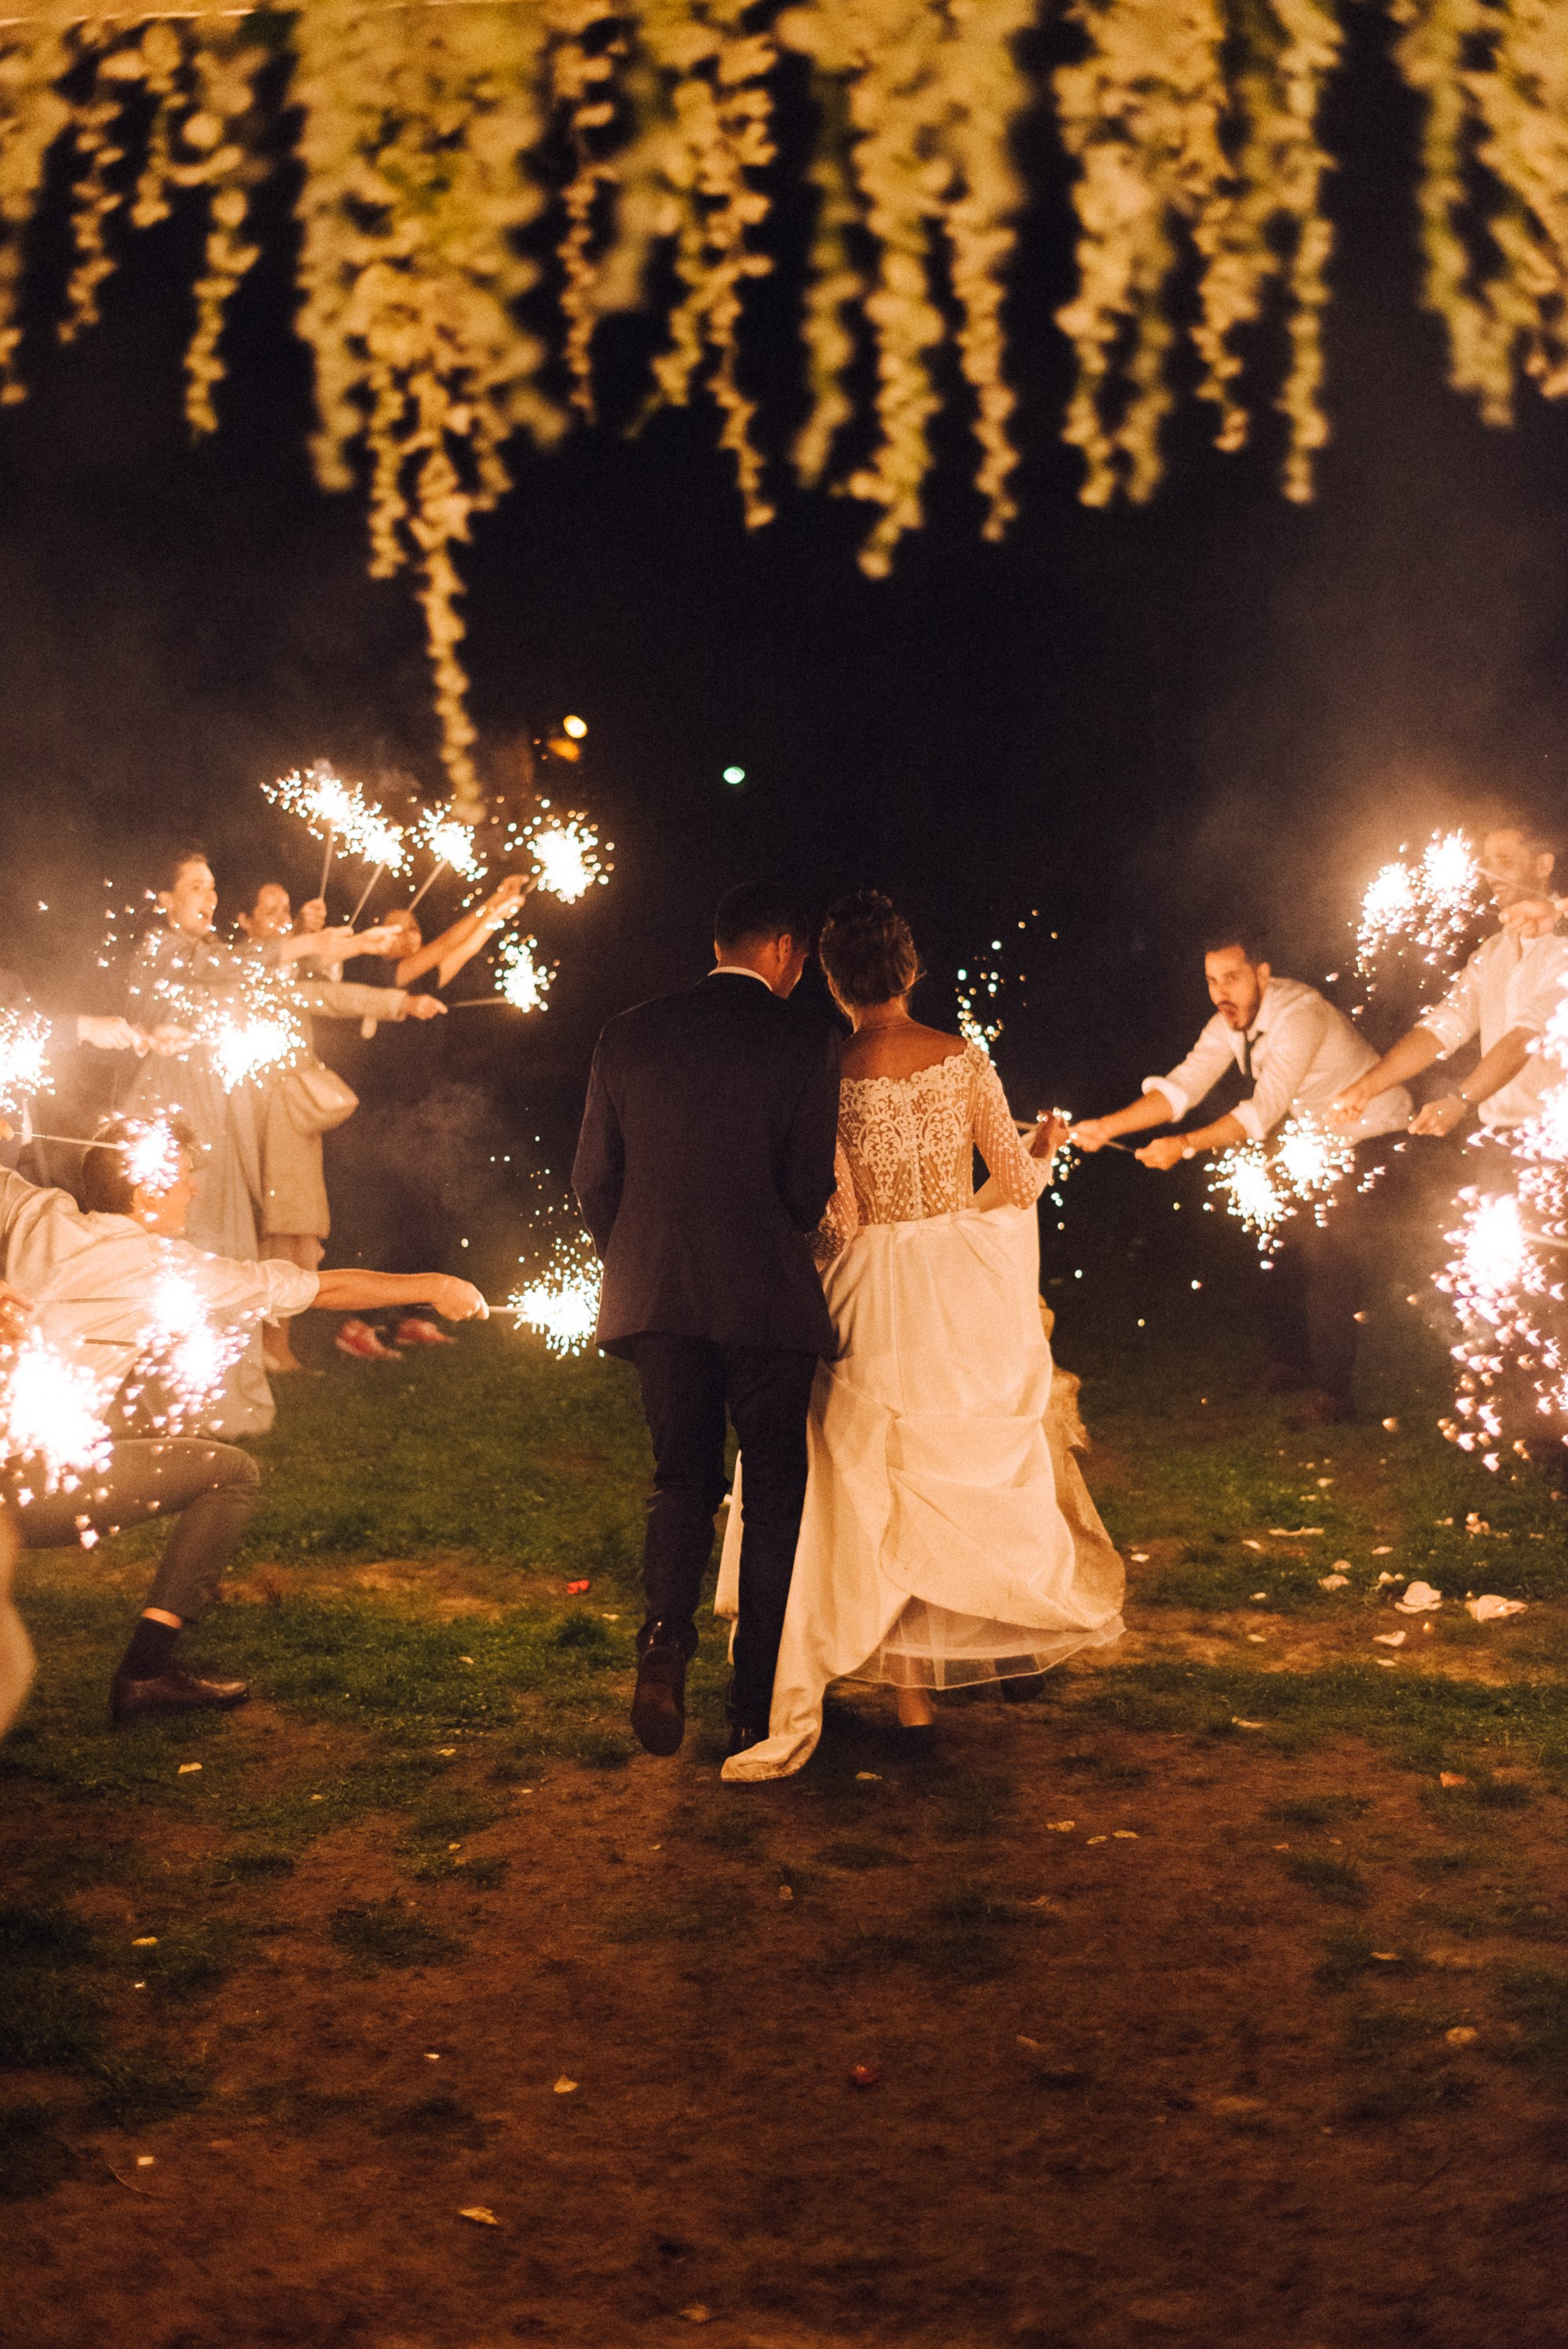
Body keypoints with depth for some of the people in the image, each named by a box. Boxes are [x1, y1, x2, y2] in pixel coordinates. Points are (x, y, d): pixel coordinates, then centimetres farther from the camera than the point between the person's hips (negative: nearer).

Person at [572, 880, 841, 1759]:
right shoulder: (805, 1039, -4)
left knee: (684, 1475, 17)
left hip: (655, 1294, 3)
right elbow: (809, 1186, -8)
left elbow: (594, 1176, 7)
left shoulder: (631, 1033, 6)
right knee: (776, 1488, 10)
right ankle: (759, 1704, 13)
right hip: (768, 1297, -3)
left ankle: (667, 1630, -10)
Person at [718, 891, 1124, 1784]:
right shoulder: (965, 1058, -6)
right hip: (969, 1290, 2)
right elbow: (1015, 1184, -1)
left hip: (876, 1299, -2)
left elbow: (839, 1219, -12)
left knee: (885, 1490, 8)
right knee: (988, 1465, 23)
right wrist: (1047, 1145, 20)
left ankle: (915, 1701, 10)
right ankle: (1019, 1640, 36)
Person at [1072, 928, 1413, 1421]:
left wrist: (1185, 1146, -44)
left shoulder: (1299, 1015, -33)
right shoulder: (1231, 1023, -7)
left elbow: (1266, 1108, -39)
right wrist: (1105, 1127, -26)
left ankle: (1333, 1390, -6)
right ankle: (1291, 1361, 28)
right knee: (1289, 1249, 11)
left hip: (1374, 1134, -8)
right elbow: (1181, 1087, -13)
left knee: (1332, 1256, -13)